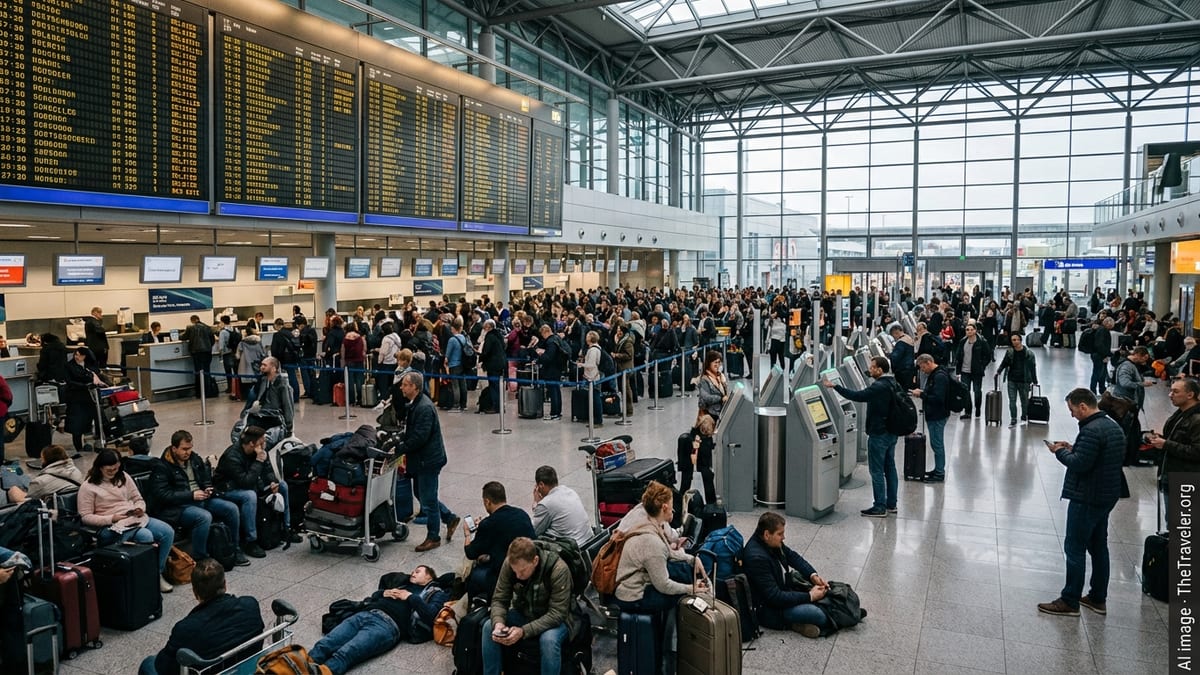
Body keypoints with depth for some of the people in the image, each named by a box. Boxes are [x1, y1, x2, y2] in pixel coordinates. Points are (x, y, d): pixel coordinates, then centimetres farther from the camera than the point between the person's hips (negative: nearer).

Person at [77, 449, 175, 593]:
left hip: (136, 518, 6)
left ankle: (158, 572, -6)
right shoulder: (88, 487, -3)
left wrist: (140, 508, -5)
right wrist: (112, 518, -17)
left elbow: (138, 499, 19)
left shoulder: (123, 477, 12)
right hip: (112, 527, -6)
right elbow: (86, 517, -6)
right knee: (146, 536, -34)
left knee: (168, 532, -18)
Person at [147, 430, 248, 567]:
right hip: (177, 507, -7)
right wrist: (191, 495, -21)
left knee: (231, 508, -11)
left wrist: (208, 489, 0)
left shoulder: (195, 459, 13)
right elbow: (162, 495, -17)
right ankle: (199, 559, -20)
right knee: (204, 517, -35)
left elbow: (206, 480, 25)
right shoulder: (161, 467, -8)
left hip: (201, 499, 7)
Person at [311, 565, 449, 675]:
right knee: (324, 644, -22)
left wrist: (411, 597, 0)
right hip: (366, 614, 7)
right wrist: (384, 593, 16)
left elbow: (432, 615, -4)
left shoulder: (436, 593, 18)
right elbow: (374, 596, 37)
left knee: (344, 653, -34)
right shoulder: (404, 584, 37)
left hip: (389, 624, -7)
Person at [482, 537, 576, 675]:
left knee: (549, 639, -36)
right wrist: (498, 622, -31)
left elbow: (557, 614, -29)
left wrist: (524, 631, -37)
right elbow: (499, 599, -10)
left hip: (555, 619, -4)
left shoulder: (559, 569, -31)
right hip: (524, 612, 4)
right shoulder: (509, 563, -19)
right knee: (489, 626, -19)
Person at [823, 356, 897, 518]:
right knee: (890, 468, 15)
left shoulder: (879, 387, -22)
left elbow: (858, 395, -29)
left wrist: (835, 386, -26)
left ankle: (880, 507, 1)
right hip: (891, 432, 10)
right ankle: (891, 504, 23)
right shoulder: (893, 384, 8)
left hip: (879, 434, -10)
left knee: (877, 470, -3)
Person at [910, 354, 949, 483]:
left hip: (938, 416, -10)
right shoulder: (933, 375, 12)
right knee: (937, 443, 17)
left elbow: (938, 398, -27)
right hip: (933, 415, 10)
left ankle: (939, 474, 5)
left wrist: (921, 394, -19)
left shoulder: (940, 377, -20)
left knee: (937, 444, -3)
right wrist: (921, 392, 5)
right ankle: (938, 470, 27)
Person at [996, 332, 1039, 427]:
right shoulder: (1009, 353, -1)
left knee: (1025, 400, 12)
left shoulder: (1029, 353, -6)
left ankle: (1024, 418, 29)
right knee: (1012, 400, -2)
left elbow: (1033, 368, 0)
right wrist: (998, 371, -3)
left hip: (1024, 381, -1)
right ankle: (1013, 420, 4)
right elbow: (1004, 363, 11)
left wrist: (1034, 381, 2)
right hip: (1012, 381, 1)